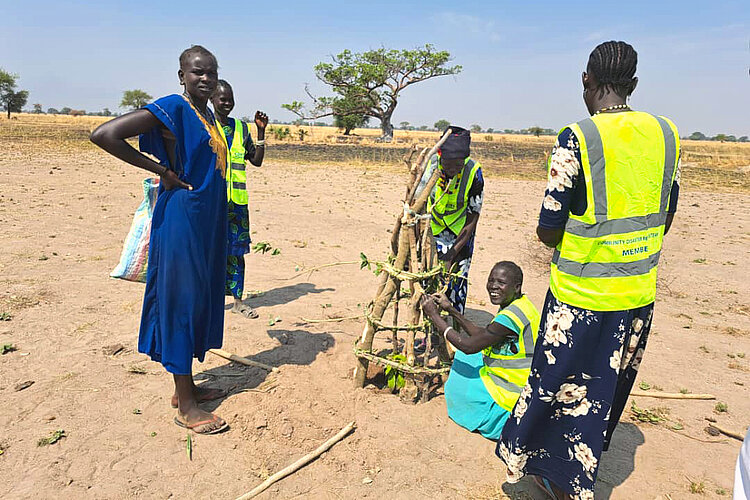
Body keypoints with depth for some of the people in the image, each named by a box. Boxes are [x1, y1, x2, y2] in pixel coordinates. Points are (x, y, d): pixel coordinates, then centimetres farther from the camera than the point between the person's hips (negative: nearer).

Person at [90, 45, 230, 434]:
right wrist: (162, 171, -16)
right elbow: (104, 135, -19)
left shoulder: (208, 116, 15)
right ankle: (185, 406, 9)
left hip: (209, 222, 9)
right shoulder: (172, 108, -11)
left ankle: (187, 386, 29)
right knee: (181, 301, -2)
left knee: (201, 299, 14)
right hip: (182, 219, -9)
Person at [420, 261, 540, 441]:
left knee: (458, 389, 6)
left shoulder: (512, 315, -29)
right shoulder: (514, 306, 1)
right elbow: (483, 335, 7)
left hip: (513, 394, -10)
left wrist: (434, 316, -18)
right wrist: (451, 310, 3)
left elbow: (468, 346, -25)